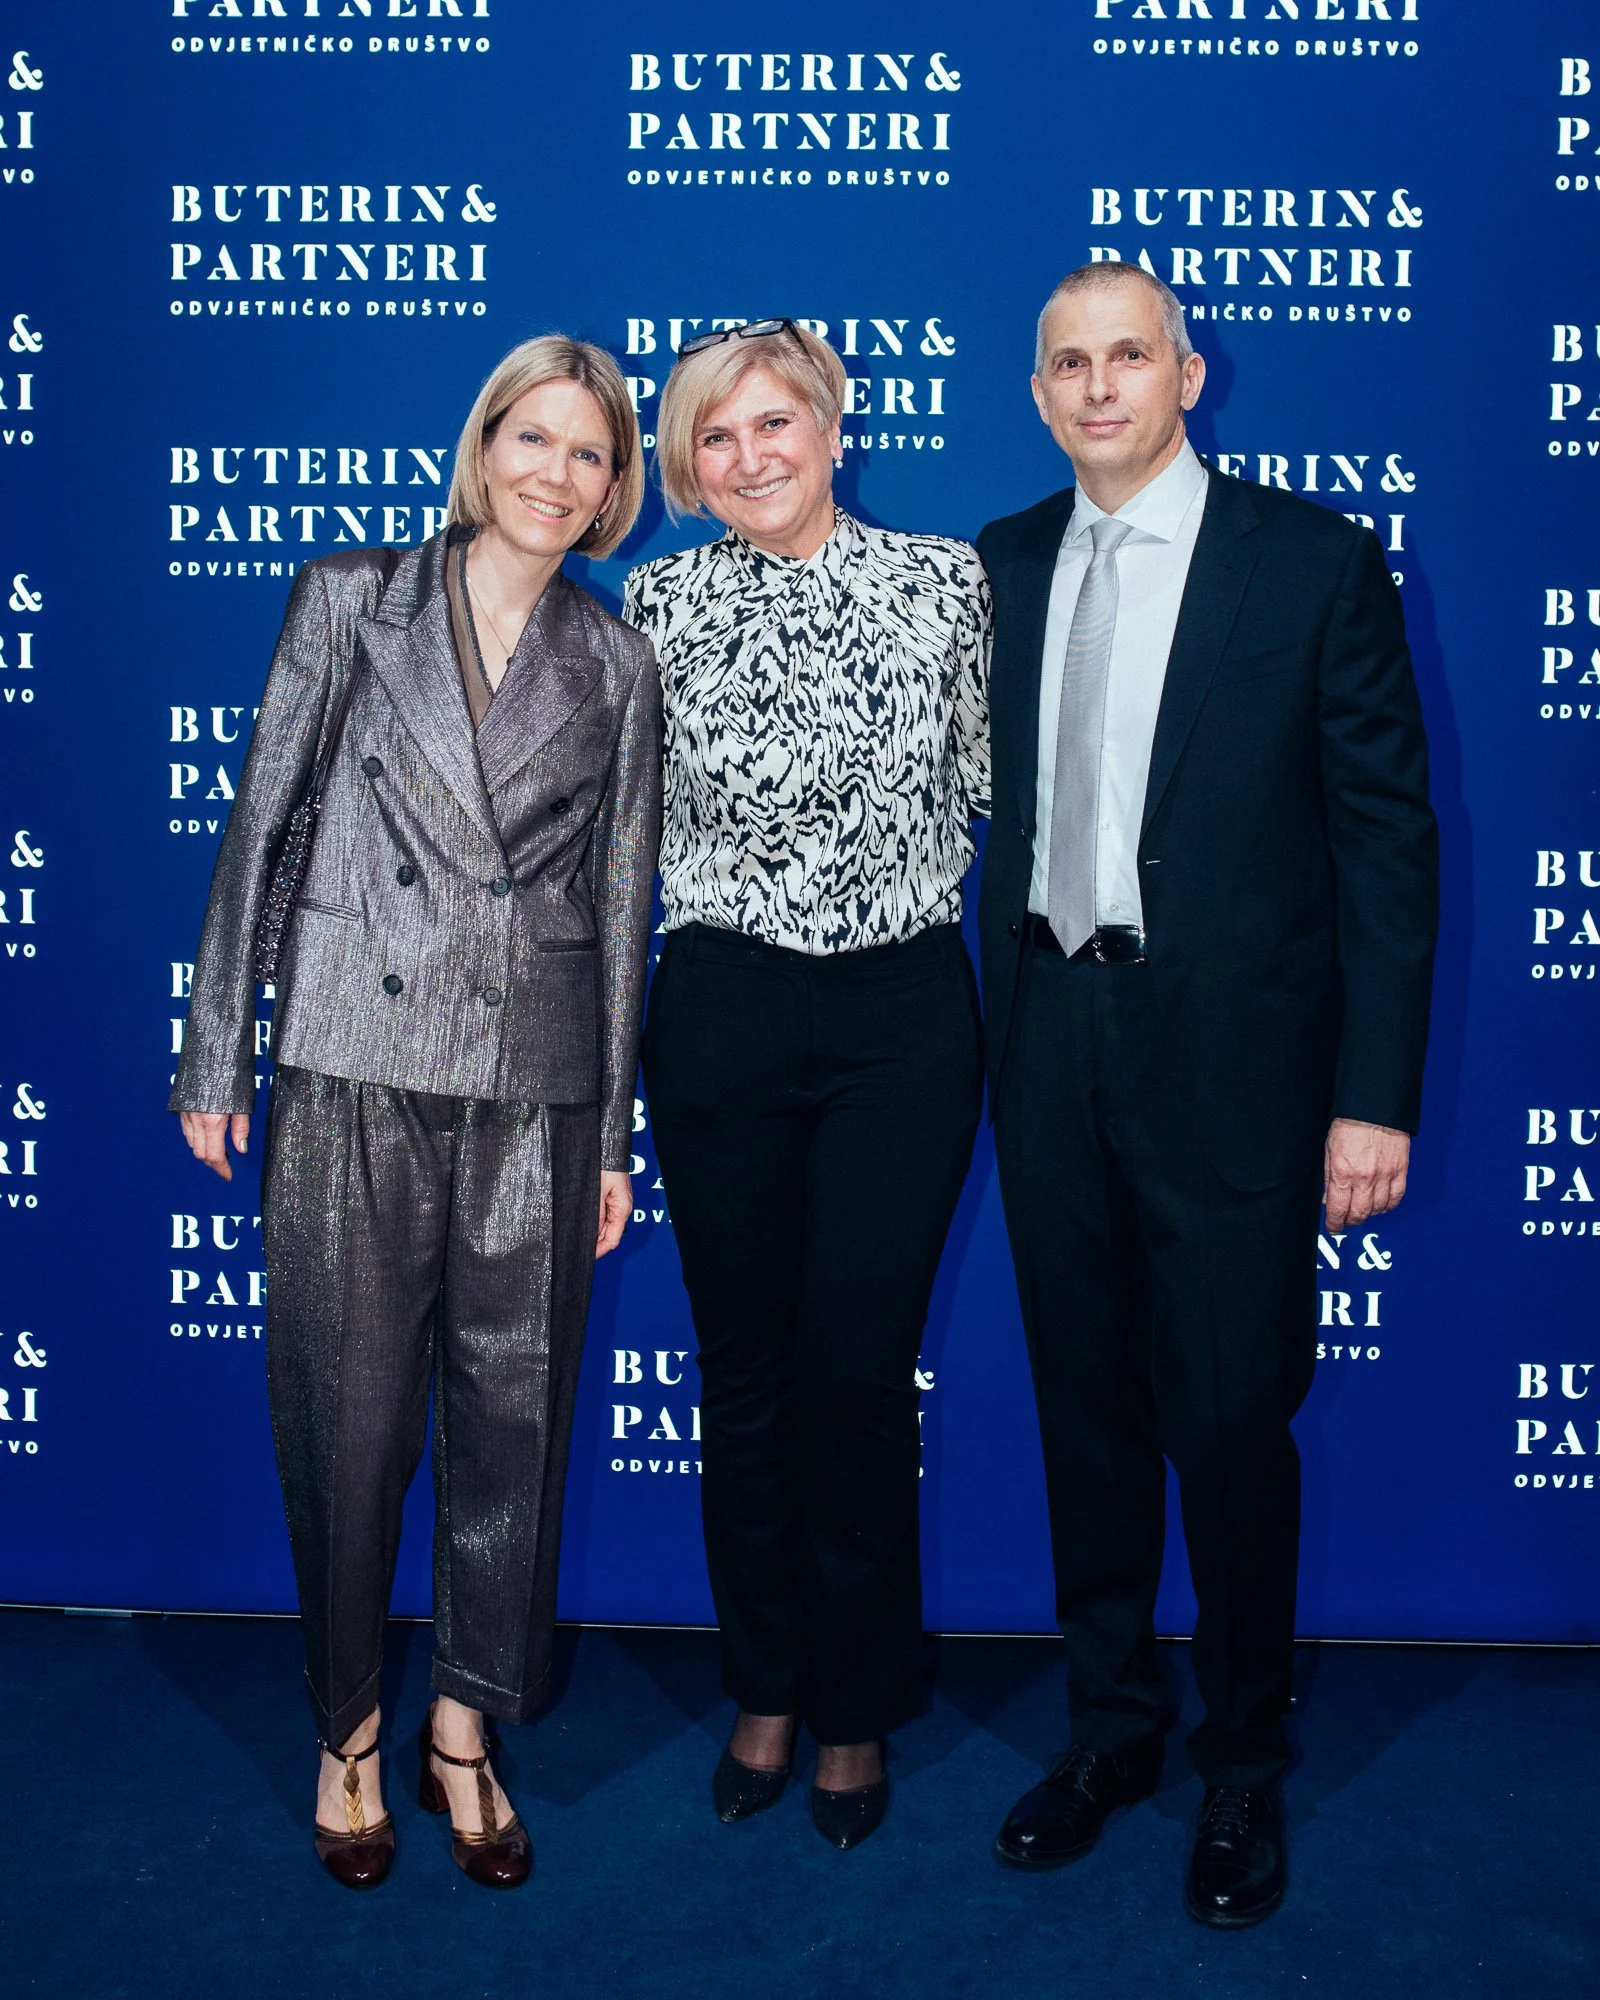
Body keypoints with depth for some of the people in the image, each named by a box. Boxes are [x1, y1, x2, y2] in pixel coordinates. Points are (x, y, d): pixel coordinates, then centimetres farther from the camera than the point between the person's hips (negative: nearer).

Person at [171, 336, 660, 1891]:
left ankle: (463, 1728, 27)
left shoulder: (617, 666, 8)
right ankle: (350, 1729, 26)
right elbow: (259, 821, 4)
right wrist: (214, 1055, 0)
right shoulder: (348, 600, 5)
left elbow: (621, 902, 8)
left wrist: (614, 1135, 7)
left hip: (536, 1085, 2)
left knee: (510, 1407, 7)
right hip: (354, 1061, -1)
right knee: (348, 1406, 5)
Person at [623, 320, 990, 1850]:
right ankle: (766, 1687, 33)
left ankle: (860, 1709, 27)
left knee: (860, 1377, 5)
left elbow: (998, 780, 7)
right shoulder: (661, 601, 2)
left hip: (905, 1018, -1)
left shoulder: (946, 580, 0)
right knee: (744, 1368, 11)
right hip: (721, 1019, 1)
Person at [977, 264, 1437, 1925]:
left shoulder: (1318, 562, -4)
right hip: (1050, 1040, 4)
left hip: (1230, 1053, -4)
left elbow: (1387, 835, -6)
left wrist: (1376, 1093, -10)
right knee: (1086, 1407, 14)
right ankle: (1110, 1727, 34)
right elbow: (999, 802, 11)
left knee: (1232, 1421, 4)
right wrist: (998, 1023, 3)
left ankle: (1243, 1770, 27)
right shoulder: (1002, 566, 9)